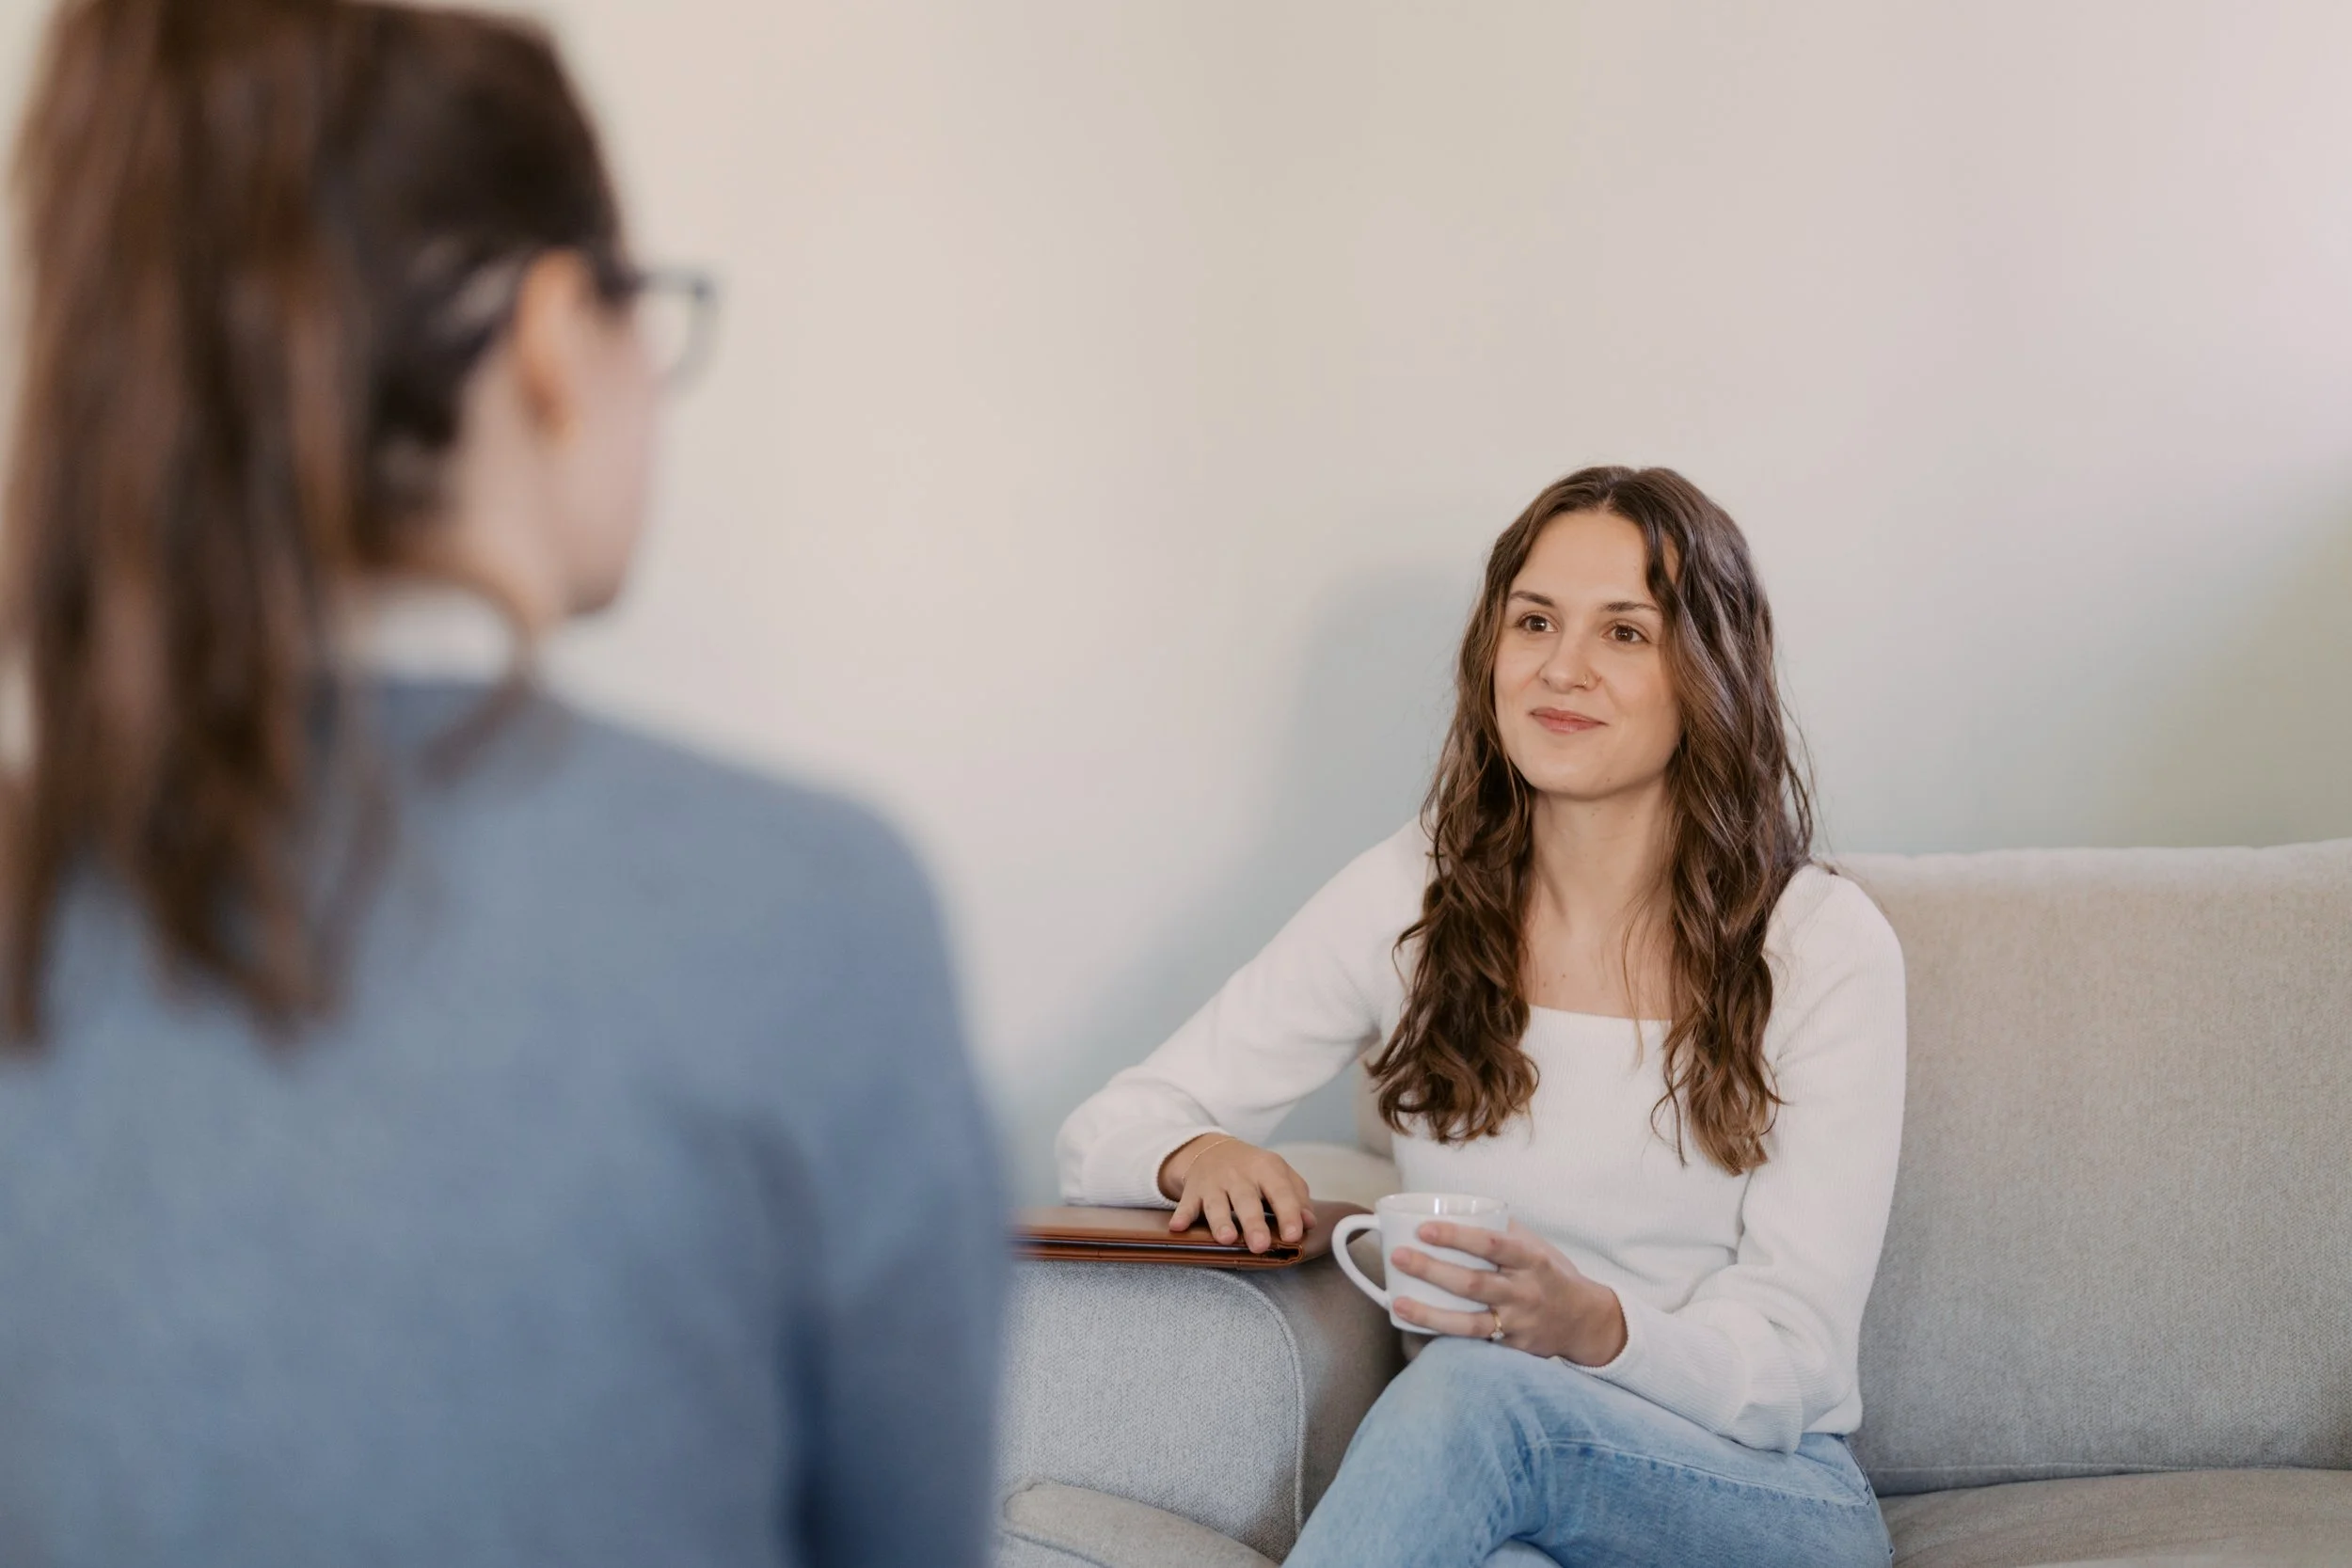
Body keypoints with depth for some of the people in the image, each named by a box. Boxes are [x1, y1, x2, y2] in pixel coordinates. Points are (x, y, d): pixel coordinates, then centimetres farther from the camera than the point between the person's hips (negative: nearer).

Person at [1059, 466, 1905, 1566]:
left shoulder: (1824, 947, -3)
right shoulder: (1408, 897, 4)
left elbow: (1789, 1363, -8)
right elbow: (1105, 1134, 8)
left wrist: (1595, 1325, -30)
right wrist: (1196, 1157, -17)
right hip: (1475, 1463, 1)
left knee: (1483, 1388, -35)